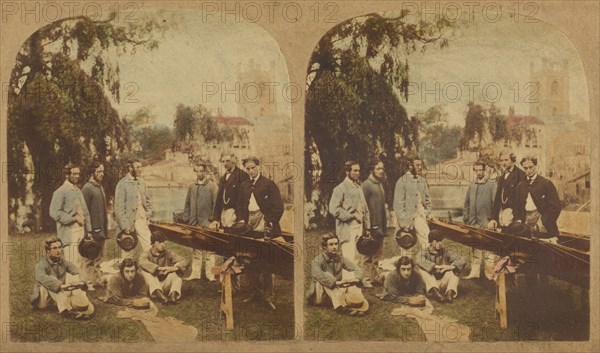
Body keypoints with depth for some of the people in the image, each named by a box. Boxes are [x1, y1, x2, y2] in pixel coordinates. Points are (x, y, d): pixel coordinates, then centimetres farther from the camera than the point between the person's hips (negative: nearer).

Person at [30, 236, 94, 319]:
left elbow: (80, 273, -4)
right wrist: (60, 285, -49)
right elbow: (41, 277, -35)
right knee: (52, 280, -35)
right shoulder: (42, 264, -13)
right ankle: (67, 310, -48)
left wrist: (81, 282, -30)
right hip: (43, 299, -4)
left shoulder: (64, 262, 5)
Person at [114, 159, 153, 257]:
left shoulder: (141, 182, 10)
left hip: (142, 220, 5)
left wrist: (149, 212, 5)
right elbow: (119, 208, -12)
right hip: (129, 221, -5)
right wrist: (125, 226, -16)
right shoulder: (122, 184, -10)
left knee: (149, 248, -2)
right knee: (128, 251, 6)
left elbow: (147, 200, 23)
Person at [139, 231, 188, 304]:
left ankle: (173, 294, -44)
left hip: (165, 285, 1)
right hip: (152, 287, -1)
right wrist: (159, 268, -31)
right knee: (146, 272, -26)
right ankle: (158, 293, -48)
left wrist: (174, 268, -22)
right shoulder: (148, 254, 1)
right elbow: (142, 262, -23)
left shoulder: (168, 253, 7)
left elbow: (184, 262, -1)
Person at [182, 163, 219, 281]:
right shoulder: (192, 187, 14)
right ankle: (195, 273, 14)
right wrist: (186, 219, 8)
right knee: (196, 249, 9)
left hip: (207, 224, -5)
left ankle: (210, 273, 2)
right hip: (194, 224, 5)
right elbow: (187, 205, 17)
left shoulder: (212, 186, -2)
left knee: (209, 249, -2)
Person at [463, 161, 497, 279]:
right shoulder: (472, 186, 15)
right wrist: (466, 217, 9)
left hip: (486, 222, -5)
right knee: (474, 248, 9)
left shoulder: (491, 185, -1)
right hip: (473, 222, 5)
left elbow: (495, 203, -5)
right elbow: (467, 203, 18)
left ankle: (490, 272, 1)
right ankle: (475, 271, 15)